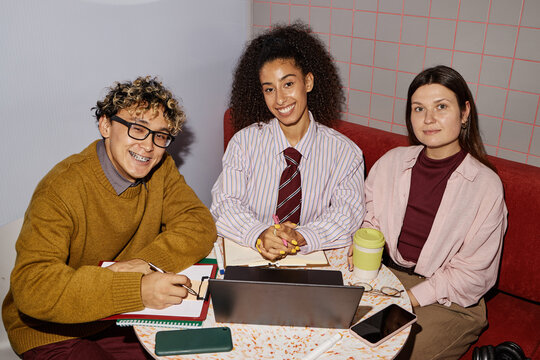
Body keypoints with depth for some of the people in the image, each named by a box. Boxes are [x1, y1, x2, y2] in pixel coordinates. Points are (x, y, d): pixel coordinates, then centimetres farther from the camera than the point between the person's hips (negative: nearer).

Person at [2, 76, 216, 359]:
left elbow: (199, 224, -9)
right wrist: (137, 289, -42)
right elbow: (32, 287, -32)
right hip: (52, 333, -4)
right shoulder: (62, 189, -25)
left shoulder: (161, 168, -5)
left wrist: (147, 261, -27)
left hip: (120, 318, 5)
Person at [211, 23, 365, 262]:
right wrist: (259, 235, -24)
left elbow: (347, 214, -6)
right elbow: (225, 206, -4)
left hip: (314, 263, 0)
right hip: (247, 259, 1)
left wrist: (301, 238, -24)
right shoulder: (244, 142, 2)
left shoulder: (344, 152, 0)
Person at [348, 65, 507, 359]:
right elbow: (371, 219, 13)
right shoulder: (392, 162, 3)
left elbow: (472, 272, -9)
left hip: (448, 302, -4)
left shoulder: (486, 185, -9)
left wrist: (411, 297, -16)